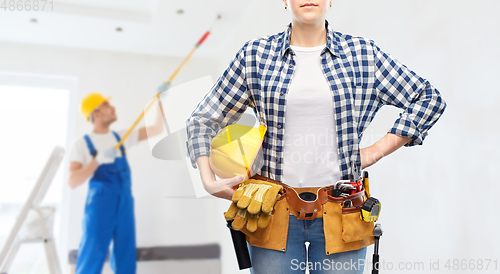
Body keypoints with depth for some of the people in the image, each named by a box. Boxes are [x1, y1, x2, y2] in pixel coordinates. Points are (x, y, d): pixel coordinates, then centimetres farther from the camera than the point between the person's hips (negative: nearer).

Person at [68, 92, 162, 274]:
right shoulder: (82, 145, -4)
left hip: (125, 206, 5)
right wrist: (98, 160, -25)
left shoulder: (121, 137, 9)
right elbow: (72, 182, -14)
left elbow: (156, 129, 9)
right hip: (100, 207, -4)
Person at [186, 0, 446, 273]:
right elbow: (202, 120, 6)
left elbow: (429, 98, 10)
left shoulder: (363, 53, 3)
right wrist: (209, 181, -6)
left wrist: (379, 149, 1)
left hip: (340, 211, 1)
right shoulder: (256, 55, 1)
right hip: (275, 211, 0)